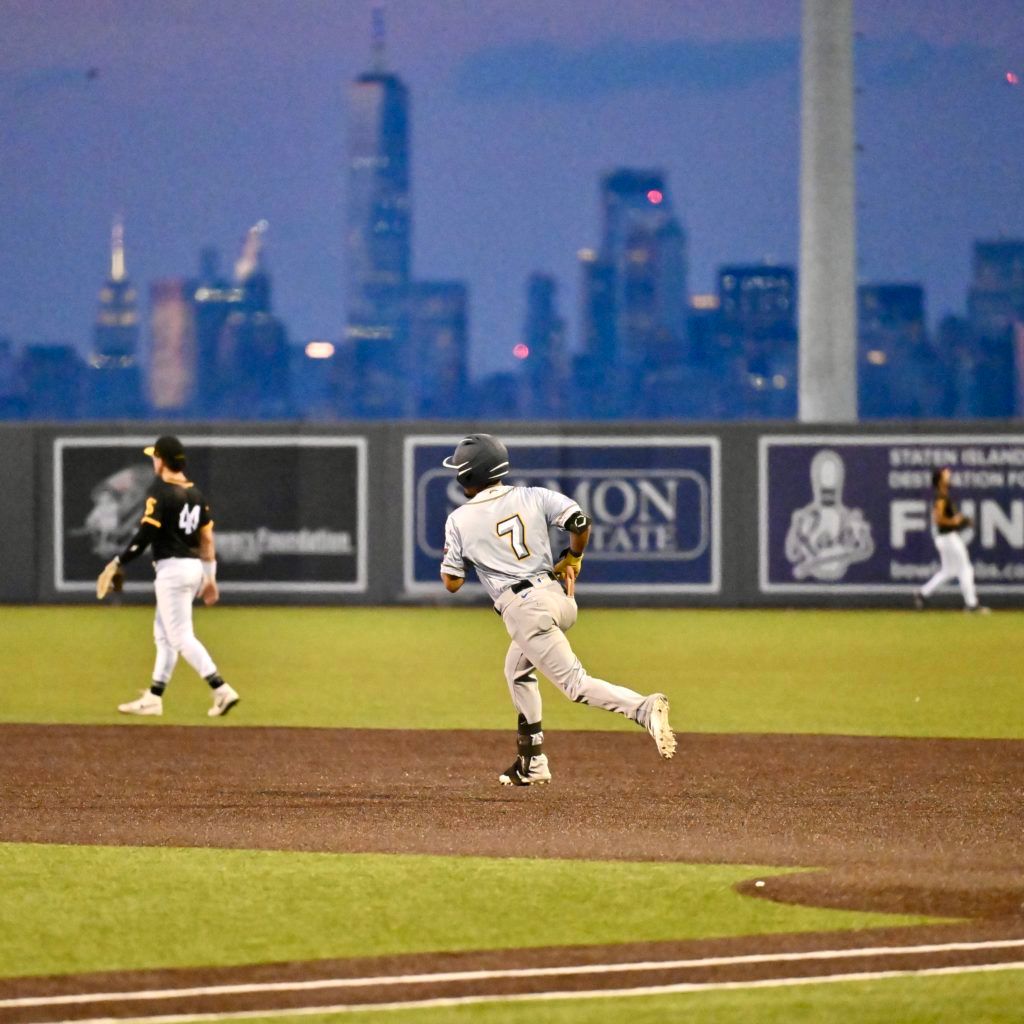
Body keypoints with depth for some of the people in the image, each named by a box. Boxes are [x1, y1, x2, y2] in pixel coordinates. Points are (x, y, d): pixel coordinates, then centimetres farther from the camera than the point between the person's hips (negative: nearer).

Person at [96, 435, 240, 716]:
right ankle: (154, 698, 17)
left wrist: (119, 563, -9)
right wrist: (210, 577, 18)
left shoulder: (160, 491, -12)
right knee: (164, 634, 15)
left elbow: (145, 534, -17)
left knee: (181, 637, -8)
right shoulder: (195, 493, 12)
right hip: (194, 567, 9)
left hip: (172, 568, -9)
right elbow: (207, 538, 13)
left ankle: (221, 690, -18)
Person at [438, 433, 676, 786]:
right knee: (518, 668, 28)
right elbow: (580, 522, -4)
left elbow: (452, 583, 6)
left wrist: (448, 556, 27)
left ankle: (644, 708, -35)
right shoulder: (532, 496, 8)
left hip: (522, 609, -6)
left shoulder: (459, 521, 2)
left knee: (576, 684, -9)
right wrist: (572, 561, 14)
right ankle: (532, 762, 27)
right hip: (559, 597, 6)